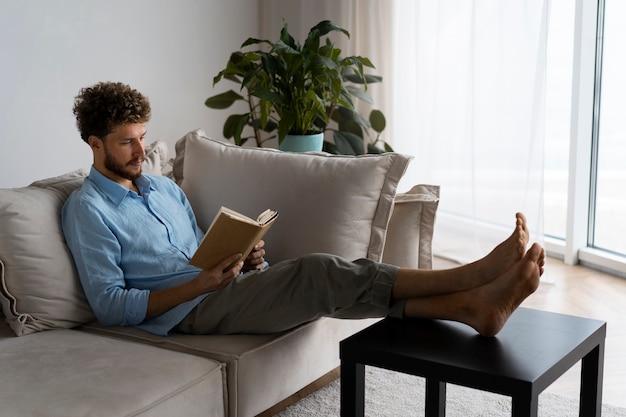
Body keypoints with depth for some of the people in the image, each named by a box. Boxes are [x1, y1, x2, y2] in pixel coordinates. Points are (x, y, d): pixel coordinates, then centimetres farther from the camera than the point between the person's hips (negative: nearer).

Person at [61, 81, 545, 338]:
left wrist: (247, 258, 0)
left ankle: (473, 305, -32)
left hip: (221, 286, 7)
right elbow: (109, 305, -11)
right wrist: (202, 282, -18)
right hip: (185, 311, -7)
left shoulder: (164, 187, 22)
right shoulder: (88, 209, -2)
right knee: (320, 271, -26)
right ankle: (474, 274, -29)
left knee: (326, 279, -19)